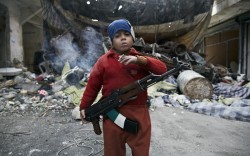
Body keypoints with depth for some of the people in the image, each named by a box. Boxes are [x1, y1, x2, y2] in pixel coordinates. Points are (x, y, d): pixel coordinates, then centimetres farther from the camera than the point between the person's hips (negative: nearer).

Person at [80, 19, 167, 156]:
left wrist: (139, 60, -22)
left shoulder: (140, 59, 5)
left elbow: (162, 69, -9)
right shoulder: (104, 61, 2)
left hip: (139, 114, 2)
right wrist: (84, 107, 9)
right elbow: (92, 85, 6)